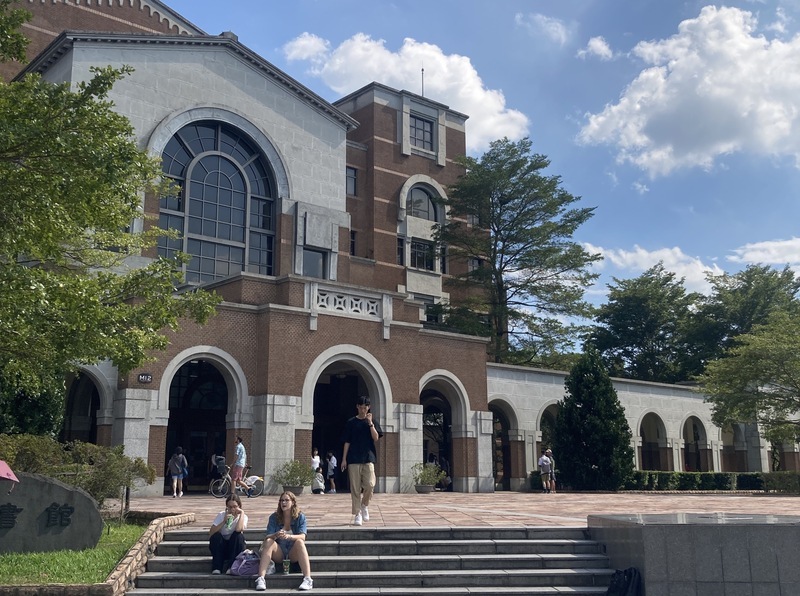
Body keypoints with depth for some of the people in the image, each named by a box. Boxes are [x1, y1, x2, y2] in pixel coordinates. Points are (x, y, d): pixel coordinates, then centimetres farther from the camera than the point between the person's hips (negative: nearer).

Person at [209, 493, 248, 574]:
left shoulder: (243, 516, -8)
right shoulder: (221, 515, -5)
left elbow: (238, 529, -33)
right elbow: (210, 534, -17)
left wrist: (242, 513, -24)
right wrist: (224, 521, -23)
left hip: (234, 548, -1)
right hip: (220, 547, 1)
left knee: (239, 535, -30)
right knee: (216, 536, -29)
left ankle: (230, 567, -26)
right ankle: (216, 567, -26)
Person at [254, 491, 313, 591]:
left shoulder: (300, 517, -4)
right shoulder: (274, 517, -1)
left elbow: (302, 537, -17)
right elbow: (267, 537, -11)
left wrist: (289, 536, -38)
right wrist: (276, 535, -35)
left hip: (294, 553, -1)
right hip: (278, 552, 1)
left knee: (299, 542, -31)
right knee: (268, 542, -27)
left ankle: (308, 579, -43)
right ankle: (260, 579, -39)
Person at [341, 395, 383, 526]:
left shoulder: (372, 422, 10)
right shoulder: (351, 422, 7)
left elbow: (376, 438, -4)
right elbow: (347, 442, 7)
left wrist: (370, 423, -12)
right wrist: (344, 459, 2)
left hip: (368, 458, 0)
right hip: (354, 459, 0)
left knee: (370, 484, -13)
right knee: (355, 488, -1)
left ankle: (364, 505, 14)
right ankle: (357, 514, 7)